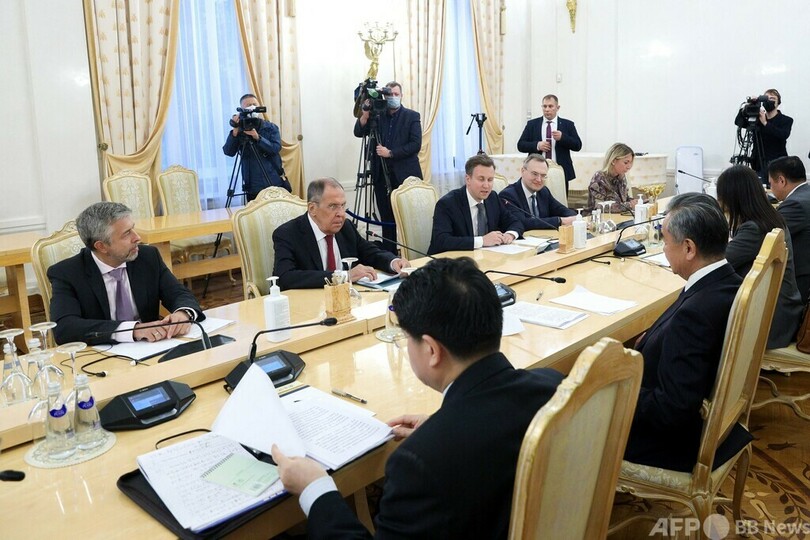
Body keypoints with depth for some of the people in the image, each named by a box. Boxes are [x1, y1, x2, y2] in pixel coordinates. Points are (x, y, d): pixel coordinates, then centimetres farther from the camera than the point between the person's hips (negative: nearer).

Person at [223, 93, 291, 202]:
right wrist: (235, 131, -21)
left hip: (276, 184, 0)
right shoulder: (240, 131, 4)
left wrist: (257, 137, -23)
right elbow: (228, 152, -8)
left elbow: (276, 148, -10)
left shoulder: (271, 127, 5)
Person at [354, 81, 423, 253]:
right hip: (382, 175, 3)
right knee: (386, 219, 4)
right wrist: (365, 114, -13)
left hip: (405, 175, -3)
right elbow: (358, 132, 3)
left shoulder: (412, 116, 3)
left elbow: (415, 145, -6)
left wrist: (390, 153, -12)